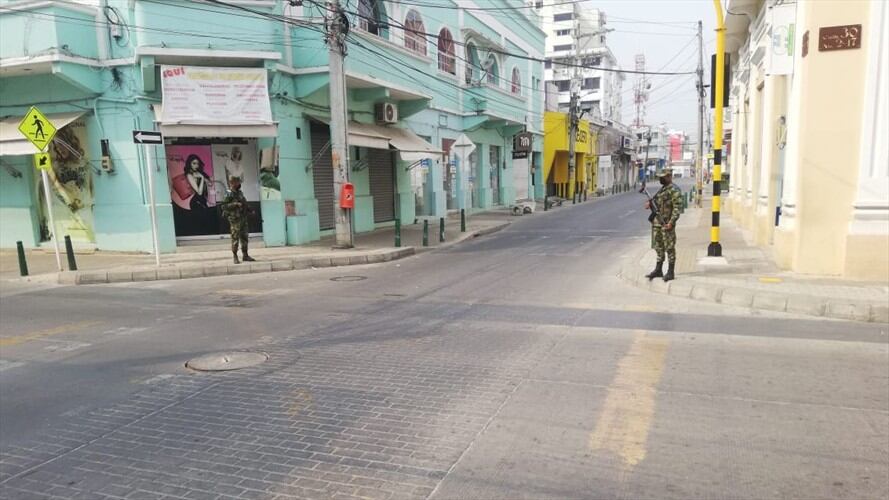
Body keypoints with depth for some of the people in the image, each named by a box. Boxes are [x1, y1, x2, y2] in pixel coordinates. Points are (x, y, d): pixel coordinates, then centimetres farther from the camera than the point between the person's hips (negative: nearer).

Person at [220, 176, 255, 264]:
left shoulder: (240, 193, 13)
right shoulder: (229, 195, -9)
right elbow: (224, 206, -16)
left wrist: (250, 211, 12)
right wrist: (235, 204, -22)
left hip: (243, 219, 7)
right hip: (235, 220, -7)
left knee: (244, 238, 10)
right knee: (235, 239, -3)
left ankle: (245, 256, 16)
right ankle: (235, 257, 3)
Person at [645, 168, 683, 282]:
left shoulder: (674, 190, -11)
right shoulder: (661, 189, 17)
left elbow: (677, 207, -17)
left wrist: (671, 222, -24)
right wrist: (649, 203, 3)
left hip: (667, 224, -9)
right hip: (657, 223, 9)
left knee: (669, 248, -2)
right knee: (659, 247, 13)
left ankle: (671, 272, 4)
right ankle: (658, 270, 21)